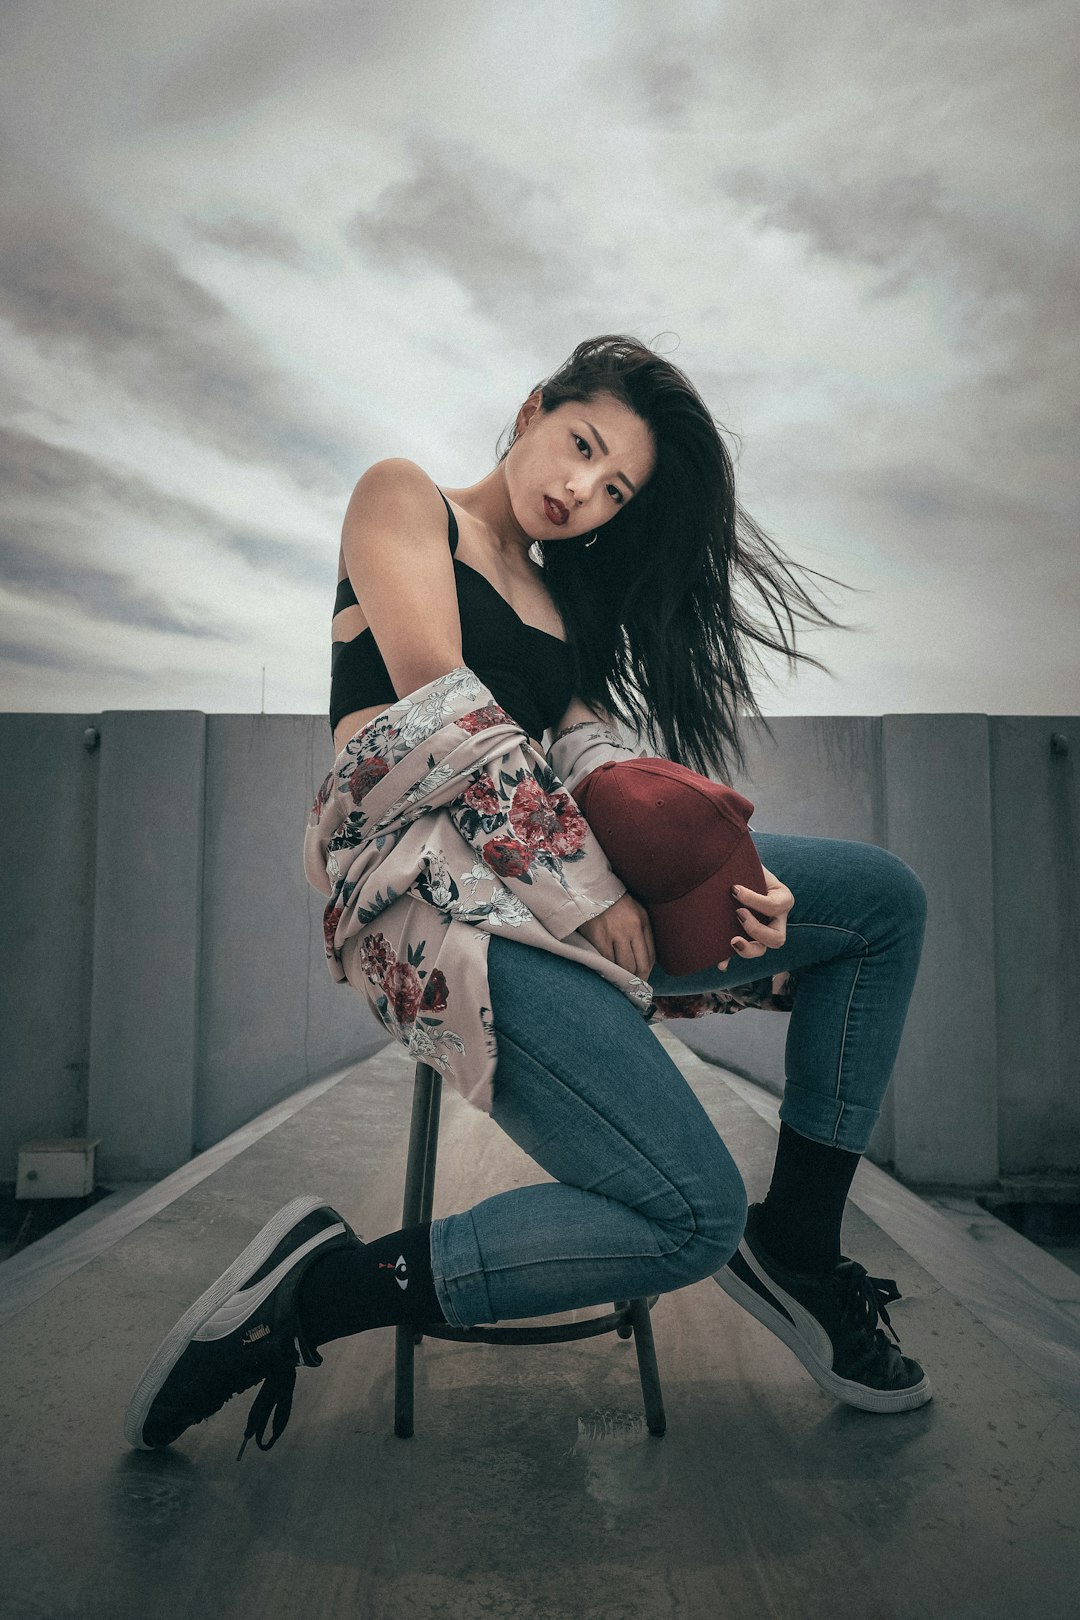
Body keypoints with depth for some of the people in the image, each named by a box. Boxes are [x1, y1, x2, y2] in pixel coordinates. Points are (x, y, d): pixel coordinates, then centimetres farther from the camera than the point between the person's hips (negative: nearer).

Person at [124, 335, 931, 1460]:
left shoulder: (567, 598, 25)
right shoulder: (403, 497, 7)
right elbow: (436, 701, -9)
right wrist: (588, 874, -13)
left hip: (567, 885, 8)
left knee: (882, 896, 4)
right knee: (689, 1220, -19)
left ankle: (794, 1245, 8)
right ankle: (313, 1291, -6)